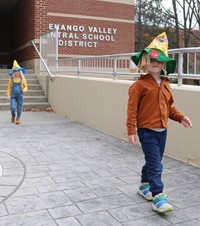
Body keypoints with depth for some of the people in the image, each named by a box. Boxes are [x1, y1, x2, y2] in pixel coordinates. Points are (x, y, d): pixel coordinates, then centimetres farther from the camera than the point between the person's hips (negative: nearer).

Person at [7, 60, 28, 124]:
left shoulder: (22, 79, 4)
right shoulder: (11, 80, 3)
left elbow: (26, 86, 10)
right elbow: (9, 88, 8)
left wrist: (24, 90, -12)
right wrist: (8, 95, -2)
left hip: (20, 95, 1)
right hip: (13, 95, -1)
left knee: (19, 108, 3)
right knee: (13, 107, -10)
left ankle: (18, 118, 21)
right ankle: (13, 116, 21)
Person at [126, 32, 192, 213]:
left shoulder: (165, 84, 10)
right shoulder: (140, 85, -10)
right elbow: (132, 108, -12)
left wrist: (180, 117, 4)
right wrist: (131, 130, -15)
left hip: (162, 130, 7)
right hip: (147, 131, -7)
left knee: (153, 162, 18)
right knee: (155, 165, -9)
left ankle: (144, 186, 38)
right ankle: (158, 198, -3)